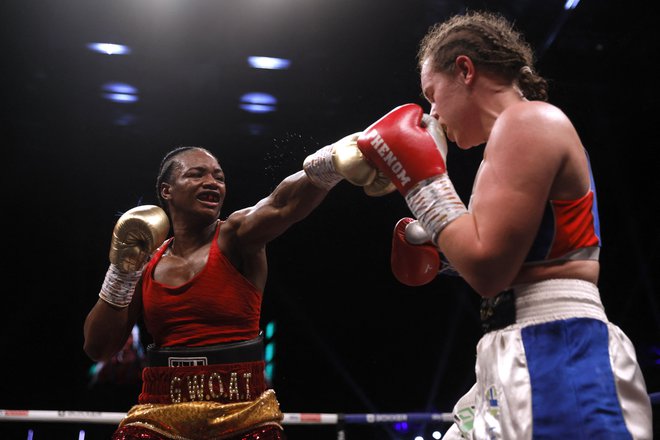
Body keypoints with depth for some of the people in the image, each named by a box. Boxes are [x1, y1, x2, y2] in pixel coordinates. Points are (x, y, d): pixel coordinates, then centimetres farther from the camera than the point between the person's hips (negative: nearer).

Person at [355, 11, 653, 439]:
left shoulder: (527, 120, -9)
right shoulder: (529, 127, 21)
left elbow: (488, 268, -18)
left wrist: (421, 178, -8)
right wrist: (438, 246, 19)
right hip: (531, 362, 10)